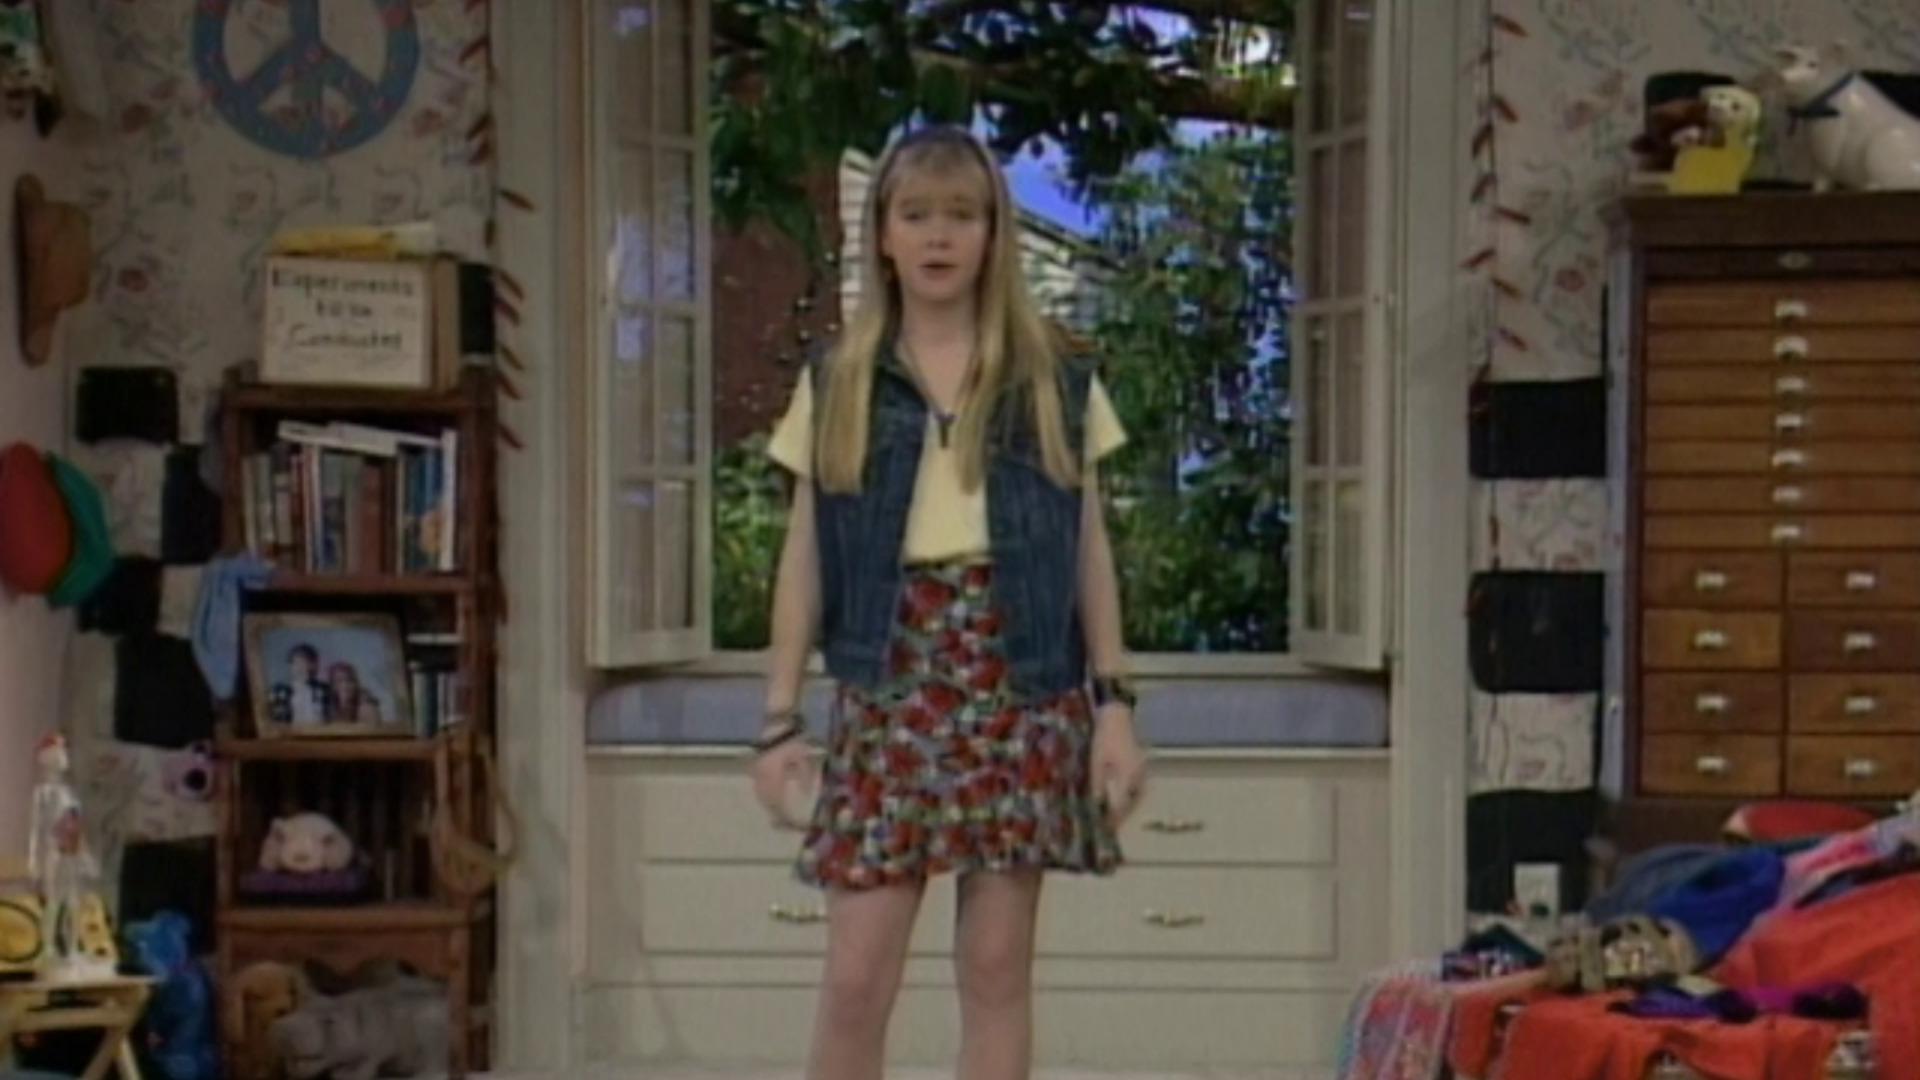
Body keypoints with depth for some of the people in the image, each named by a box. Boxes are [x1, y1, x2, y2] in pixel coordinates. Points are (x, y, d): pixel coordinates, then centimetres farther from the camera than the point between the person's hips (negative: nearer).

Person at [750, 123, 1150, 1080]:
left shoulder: (1056, 380, 7)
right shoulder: (837, 383, 7)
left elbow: (1090, 552, 7)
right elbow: (804, 563, 6)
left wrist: (1113, 704, -1)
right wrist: (780, 722, 0)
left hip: (1022, 684, 0)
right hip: (889, 685, 0)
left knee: (996, 966, 2)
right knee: (855, 976, -3)